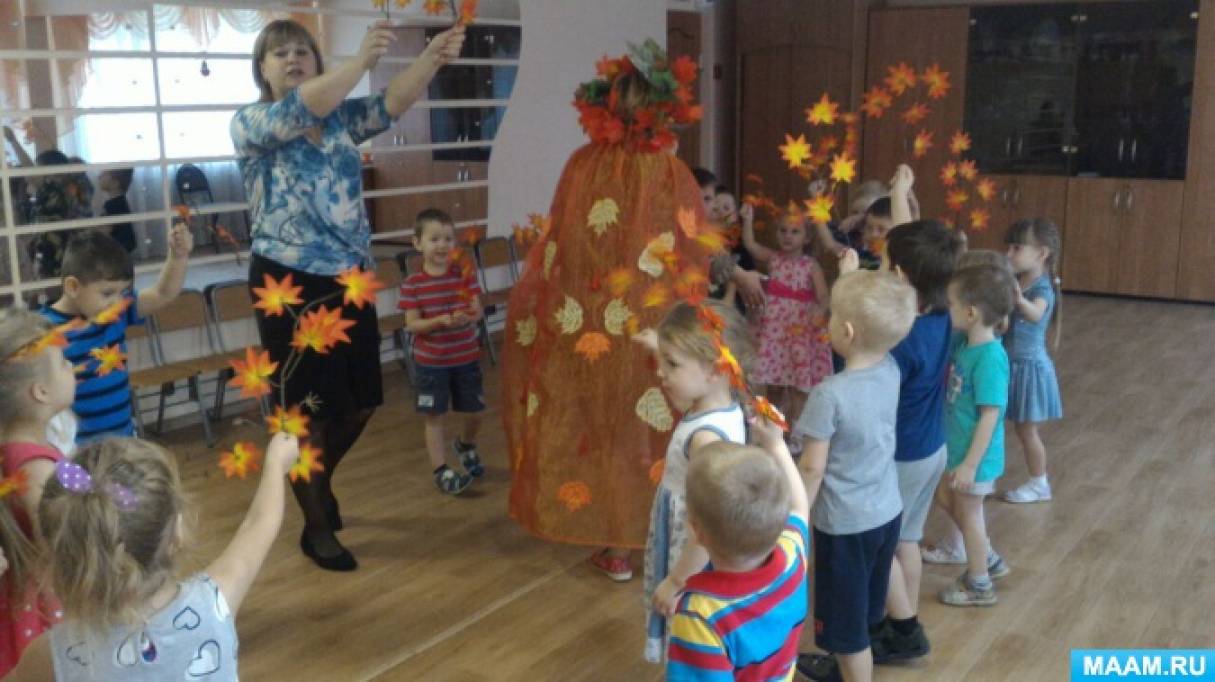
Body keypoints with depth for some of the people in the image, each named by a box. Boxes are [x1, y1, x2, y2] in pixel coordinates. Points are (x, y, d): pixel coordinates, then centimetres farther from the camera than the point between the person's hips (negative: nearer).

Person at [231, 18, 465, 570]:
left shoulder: (342, 117, 7)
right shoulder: (250, 124, -7)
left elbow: (392, 103, -12)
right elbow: (300, 110, -28)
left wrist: (432, 57, -32)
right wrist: (362, 57, -41)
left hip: (348, 278, 5)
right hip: (288, 283, -5)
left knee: (361, 400, 14)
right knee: (308, 410, 3)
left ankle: (319, 480, 43)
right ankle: (316, 527, 22)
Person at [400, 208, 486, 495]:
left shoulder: (465, 275, -4)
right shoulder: (412, 284, -10)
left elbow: (477, 311, -8)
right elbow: (412, 324, -12)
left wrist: (468, 317, -32)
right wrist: (441, 321, -28)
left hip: (466, 357, 2)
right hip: (430, 361, -2)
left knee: (474, 412, 11)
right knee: (434, 416, 2)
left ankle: (465, 445, 42)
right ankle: (441, 471, 14)